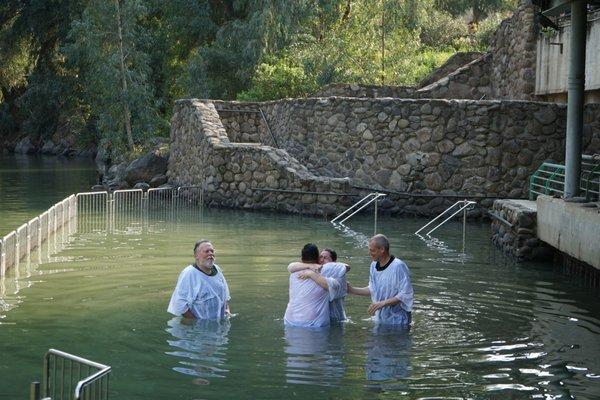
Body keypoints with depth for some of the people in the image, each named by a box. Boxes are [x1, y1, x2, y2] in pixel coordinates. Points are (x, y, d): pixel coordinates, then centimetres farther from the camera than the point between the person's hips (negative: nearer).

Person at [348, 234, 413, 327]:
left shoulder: (398, 266, -19)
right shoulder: (374, 265, 6)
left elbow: (405, 295, -20)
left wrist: (383, 303, -25)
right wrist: (352, 290, 10)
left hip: (397, 321, -7)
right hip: (379, 320, 7)